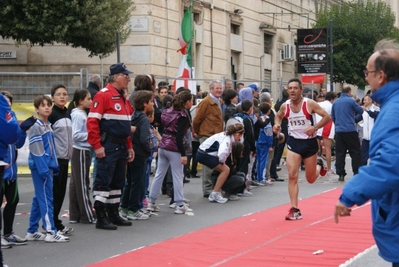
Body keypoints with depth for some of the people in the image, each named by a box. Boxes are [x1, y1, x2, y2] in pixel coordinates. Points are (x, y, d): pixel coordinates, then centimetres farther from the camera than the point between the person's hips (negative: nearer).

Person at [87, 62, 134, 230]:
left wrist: (129, 147, 19)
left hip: (121, 147, 9)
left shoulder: (123, 98, 17)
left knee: (118, 182, 14)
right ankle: (101, 218, -1)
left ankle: (114, 215, 23)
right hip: (108, 147, -9)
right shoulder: (103, 95, -12)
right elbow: (92, 121, -17)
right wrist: (97, 146, -21)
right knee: (103, 181, -5)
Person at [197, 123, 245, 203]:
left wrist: (221, 161, 9)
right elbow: (222, 153, -37)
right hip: (204, 155, -10)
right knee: (225, 170, -11)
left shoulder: (226, 135, 7)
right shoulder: (227, 139, -21)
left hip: (203, 153, 10)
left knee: (223, 169, 19)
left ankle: (216, 193, 21)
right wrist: (222, 161, -16)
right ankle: (214, 195, -9)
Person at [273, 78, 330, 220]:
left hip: (310, 142, -2)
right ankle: (295, 210, -7)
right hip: (293, 142, 2)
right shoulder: (285, 106, -4)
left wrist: (315, 128, -24)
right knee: (292, 176, -12)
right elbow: (278, 116, 18)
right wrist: (277, 124, -4)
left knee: (311, 179, 11)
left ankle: (319, 165, 47)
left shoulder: (310, 104, -15)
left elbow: (327, 117, -12)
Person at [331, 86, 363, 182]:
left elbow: (332, 116, 16)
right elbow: (360, 111, 2)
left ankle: (341, 174, 4)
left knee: (340, 153, 6)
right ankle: (357, 173, 2)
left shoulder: (335, 102, 8)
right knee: (355, 152, 4)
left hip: (339, 130, 4)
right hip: (350, 130, -4)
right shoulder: (351, 101, -7)